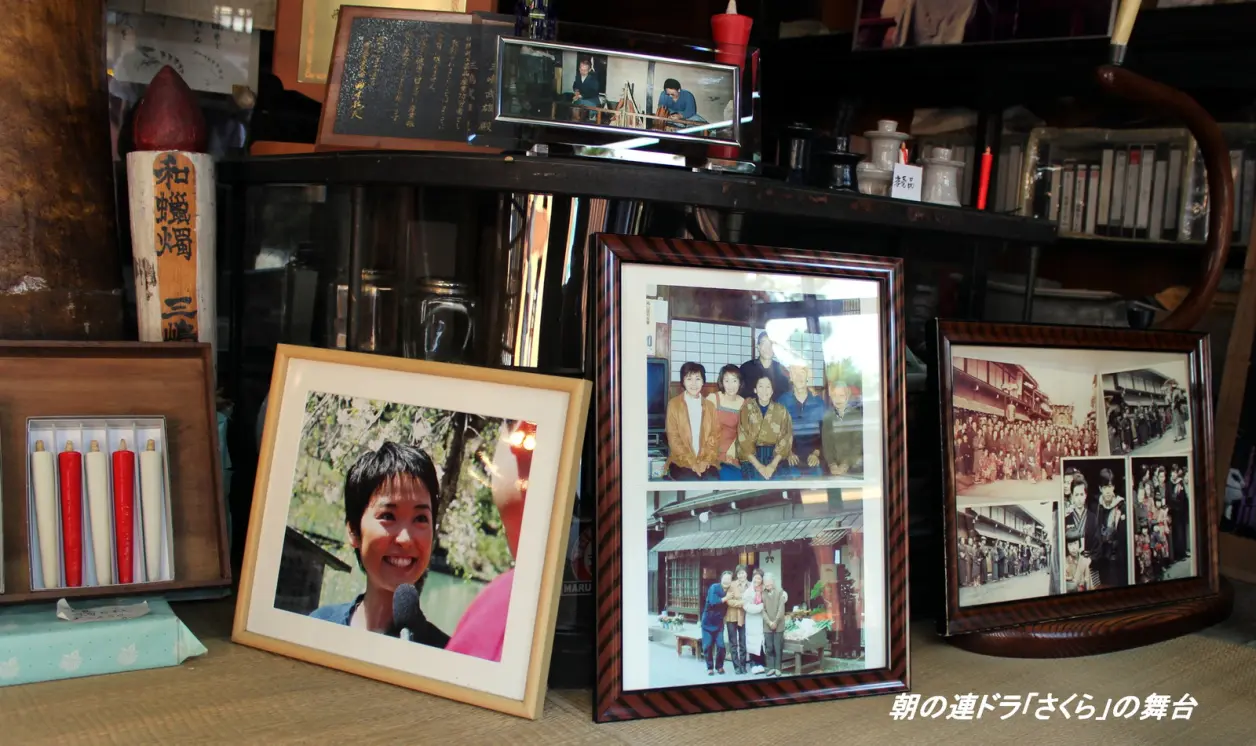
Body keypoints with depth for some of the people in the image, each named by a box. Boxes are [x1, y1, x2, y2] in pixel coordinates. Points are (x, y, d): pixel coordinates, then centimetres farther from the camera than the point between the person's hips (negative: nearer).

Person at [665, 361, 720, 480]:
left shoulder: (710, 406, 14)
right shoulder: (673, 404, 3)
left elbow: (715, 435, 10)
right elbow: (673, 437, -1)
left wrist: (706, 460, -6)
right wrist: (691, 462, -10)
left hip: (707, 460, 2)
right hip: (681, 460, -2)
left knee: (712, 479, -27)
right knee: (690, 479, -31)